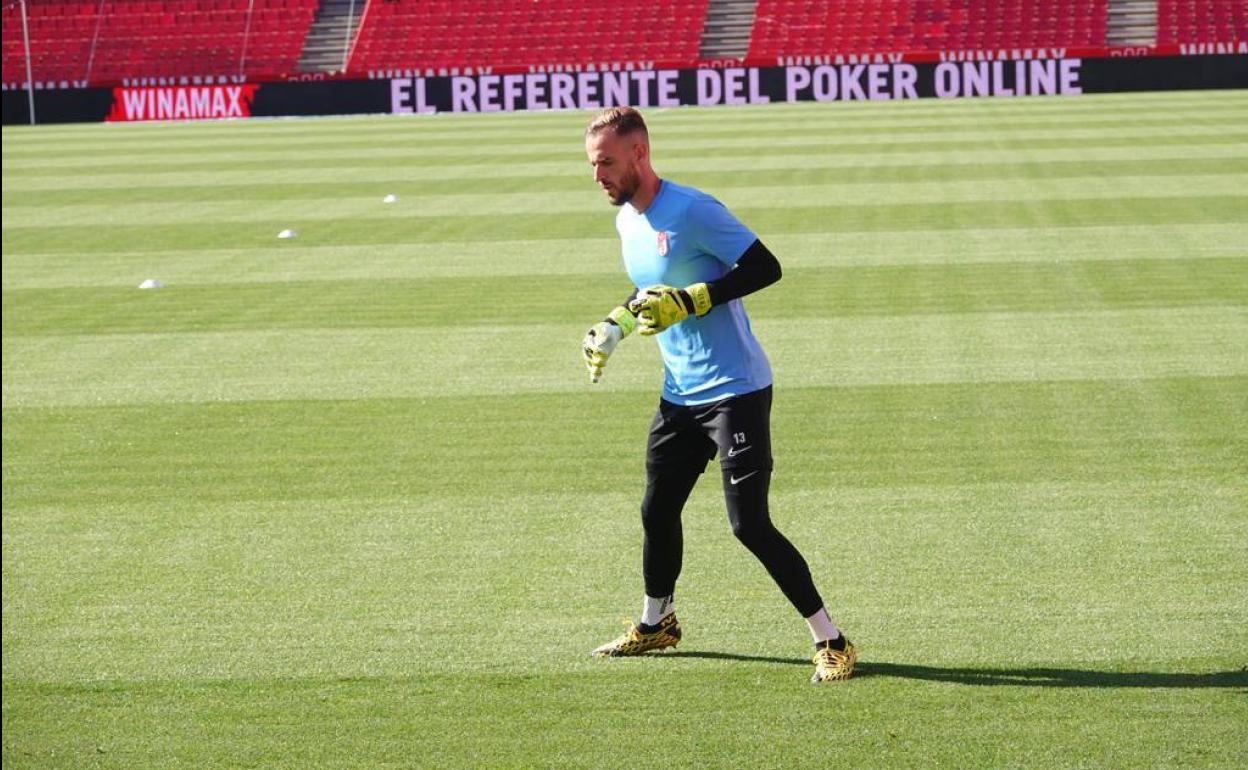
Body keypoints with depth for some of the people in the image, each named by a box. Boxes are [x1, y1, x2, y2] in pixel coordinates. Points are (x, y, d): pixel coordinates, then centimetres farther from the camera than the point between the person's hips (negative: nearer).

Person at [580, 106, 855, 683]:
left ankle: (831, 642, -5)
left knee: (749, 524, -12)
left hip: (735, 391, -9)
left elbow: (765, 267, -20)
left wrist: (689, 301, -25)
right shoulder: (627, 220, 9)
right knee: (657, 512, 17)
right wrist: (614, 326, 10)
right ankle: (656, 623, 40)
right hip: (679, 394, 9)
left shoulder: (690, 211, -19)